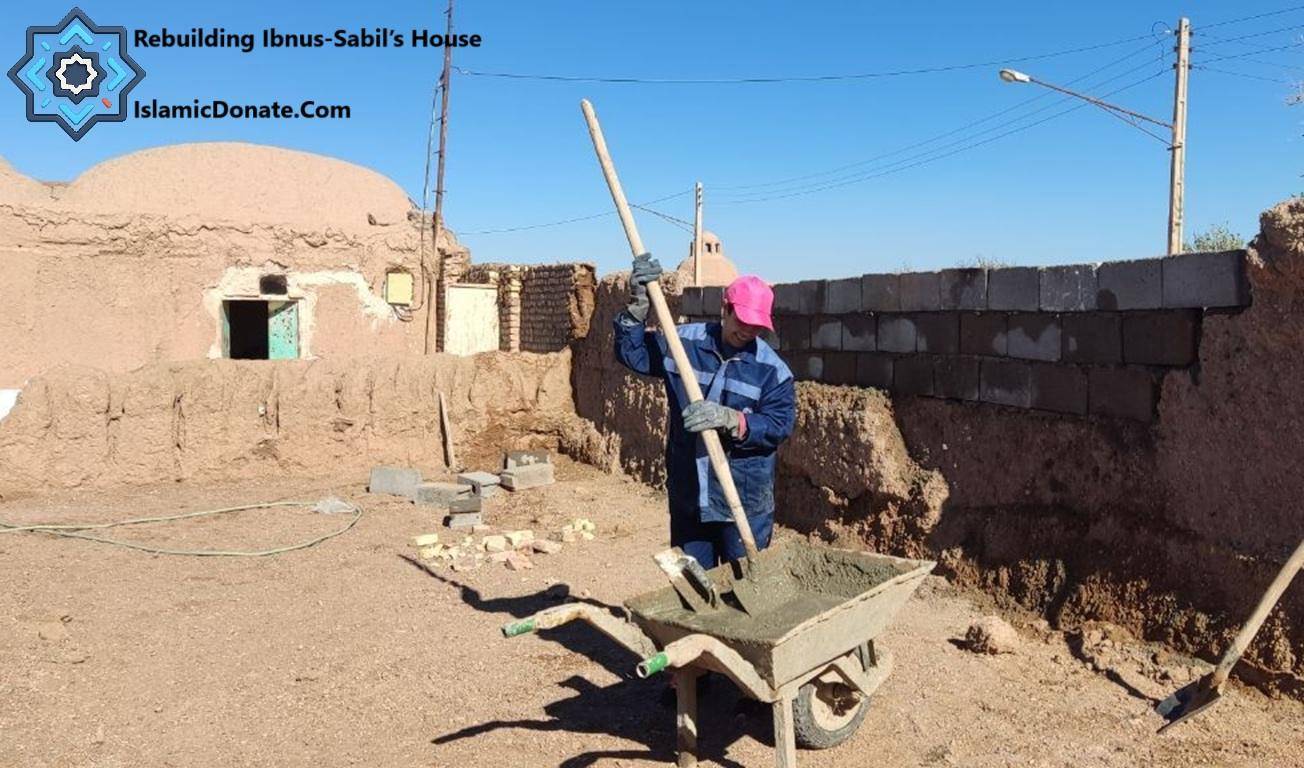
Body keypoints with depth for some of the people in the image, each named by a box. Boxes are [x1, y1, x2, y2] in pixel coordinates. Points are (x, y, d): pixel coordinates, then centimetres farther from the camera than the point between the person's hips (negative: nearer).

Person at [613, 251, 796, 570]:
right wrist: (638, 305, -11)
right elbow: (632, 354, 3)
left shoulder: (772, 369, -8)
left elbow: (780, 425, -13)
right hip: (688, 496, 3)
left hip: (745, 500, -2)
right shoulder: (683, 341, -1)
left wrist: (730, 420, -28)